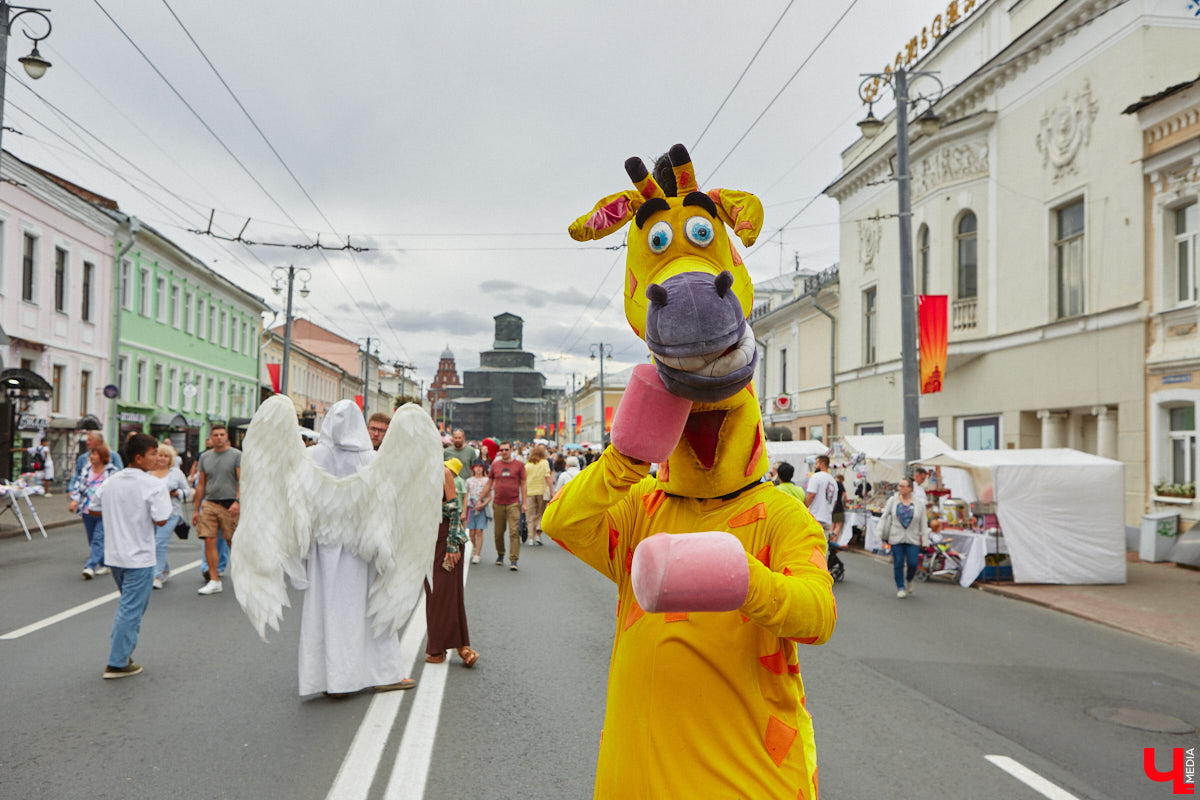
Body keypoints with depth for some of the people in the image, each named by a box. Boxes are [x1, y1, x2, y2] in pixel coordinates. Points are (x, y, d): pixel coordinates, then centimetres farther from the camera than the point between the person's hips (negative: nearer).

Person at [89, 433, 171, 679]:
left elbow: (93, 509, 14)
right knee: (131, 609, 1)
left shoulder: (111, 482, 5)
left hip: (114, 555, 7)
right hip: (139, 557, -7)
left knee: (129, 605, 23)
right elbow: (161, 520, -19)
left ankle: (122, 651, 27)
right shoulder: (154, 485, -16)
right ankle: (117, 663, 5)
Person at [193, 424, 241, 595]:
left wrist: (238, 501, -22)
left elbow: (242, 480, -8)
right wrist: (196, 510, 15)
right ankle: (214, 581, 0)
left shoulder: (237, 455, -1)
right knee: (209, 541, -4)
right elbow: (201, 484, 17)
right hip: (209, 503, 4)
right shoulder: (205, 457, 13)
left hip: (229, 504, -4)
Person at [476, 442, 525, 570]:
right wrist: (480, 500, 14)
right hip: (498, 504, 3)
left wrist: (524, 502, 0)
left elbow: (523, 484, 5)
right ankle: (500, 555, 29)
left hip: (513, 503, -2)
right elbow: (488, 483, 15)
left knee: (514, 532, -10)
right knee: (499, 532, 9)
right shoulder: (495, 465, 8)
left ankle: (513, 560, -10)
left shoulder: (519, 465, 3)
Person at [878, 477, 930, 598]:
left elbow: (923, 523, 6)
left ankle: (908, 580, 26)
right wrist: (881, 534, 3)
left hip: (913, 539, 0)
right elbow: (884, 517, 7)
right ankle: (900, 587, 12)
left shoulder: (918, 504, 3)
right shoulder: (892, 500, 3)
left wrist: (925, 541, 3)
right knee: (898, 563, -1)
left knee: (913, 563, -5)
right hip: (896, 538, 0)